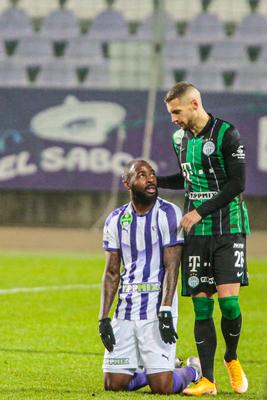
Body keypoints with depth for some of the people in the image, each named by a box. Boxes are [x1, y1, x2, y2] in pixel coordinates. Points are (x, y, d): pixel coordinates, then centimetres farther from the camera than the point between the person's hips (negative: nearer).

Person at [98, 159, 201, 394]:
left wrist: (165, 311, -21)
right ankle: (156, 369, 30)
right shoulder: (116, 220, 9)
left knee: (162, 387, -12)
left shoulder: (168, 214, -7)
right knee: (114, 384, 3)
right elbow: (112, 273, 11)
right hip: (126, 309, 5)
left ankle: (192, 371, 21)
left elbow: (171, 267, -12)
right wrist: (104, 318, 3)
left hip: (156, 306, -5)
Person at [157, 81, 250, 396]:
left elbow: (237, 184, -12)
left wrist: (201, 211, -14)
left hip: (228, 229, -5)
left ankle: (232, 358, 12)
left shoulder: (226, 134, -9)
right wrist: (153, 181, 14)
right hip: (195, 232, 5)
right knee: (201, 305, 0)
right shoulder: (181, 138, 12)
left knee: (228, 298, -15)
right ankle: (207, 380, 2)